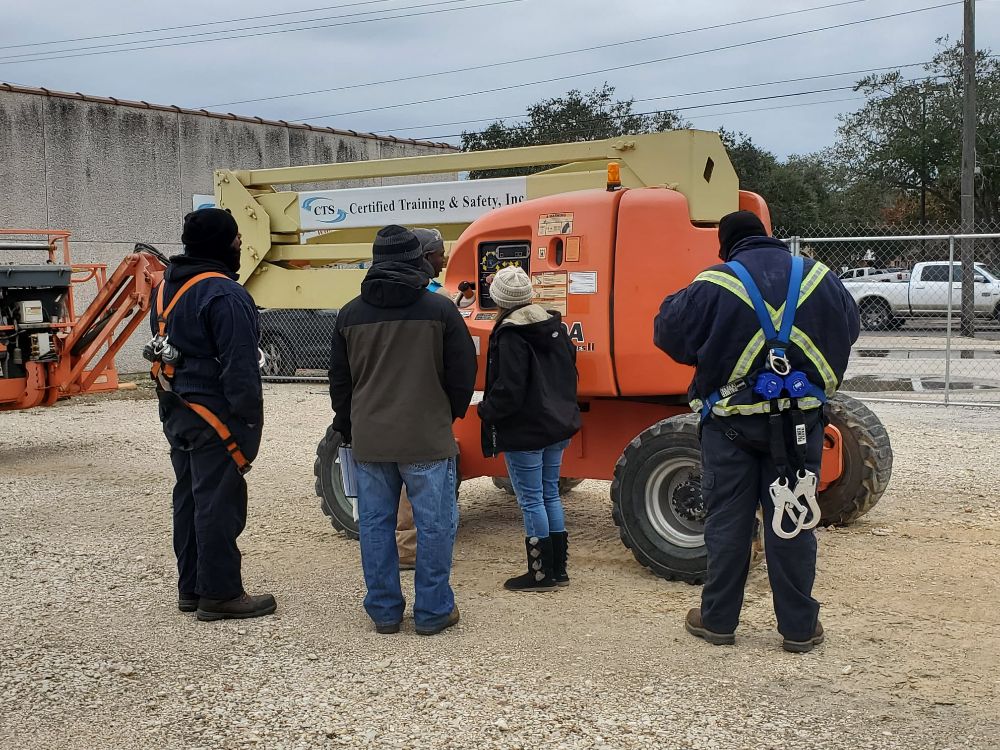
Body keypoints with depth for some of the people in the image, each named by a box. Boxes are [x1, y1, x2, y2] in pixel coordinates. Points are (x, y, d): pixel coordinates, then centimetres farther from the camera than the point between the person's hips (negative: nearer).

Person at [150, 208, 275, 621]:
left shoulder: (167, 287, 13)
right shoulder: (224, 295, -19)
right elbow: (239, 365, -21)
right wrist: (249, 417, -17)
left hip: (177, 413, 10)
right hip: (215, 417, -10)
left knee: (189, 499, 16)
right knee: (218, 504, -3)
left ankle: (191, 588, 25)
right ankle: (220, 594, 4)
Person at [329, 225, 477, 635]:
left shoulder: (350, 314, 4)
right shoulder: (439, 309, -6)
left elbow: (339, 381, 12)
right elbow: (463, 374, -2)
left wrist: (348, 427, 24)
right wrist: (448, 417, 15)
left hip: (369, 441, 3)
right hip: (427, 439, -3)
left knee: (375, 524, 11)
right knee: (434, 524, 6)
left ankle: (384, 611, 18)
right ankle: (432, 611, 11)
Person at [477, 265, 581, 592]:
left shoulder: (510, 334, -18)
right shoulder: (555, 326, 7)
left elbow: (509, 387, -21)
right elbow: (570, 372, 15)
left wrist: (487, 410, -5)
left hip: (524, 431, -8)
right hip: (557, 426, 8)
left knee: (531, 500, 0)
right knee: (550, 494, 15)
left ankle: (541, 574, 6)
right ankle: (558, 568, 21)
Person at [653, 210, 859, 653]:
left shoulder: (713, 286, -10)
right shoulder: (818, 279, 3)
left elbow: (668, 332, -4)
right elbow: (849, 329, 16)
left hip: (732, 423, -2)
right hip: (800, 422, 2)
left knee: (727, 521, 8)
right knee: (792, 521, 8)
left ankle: (717, 620, 18)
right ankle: (799, 628, 14)